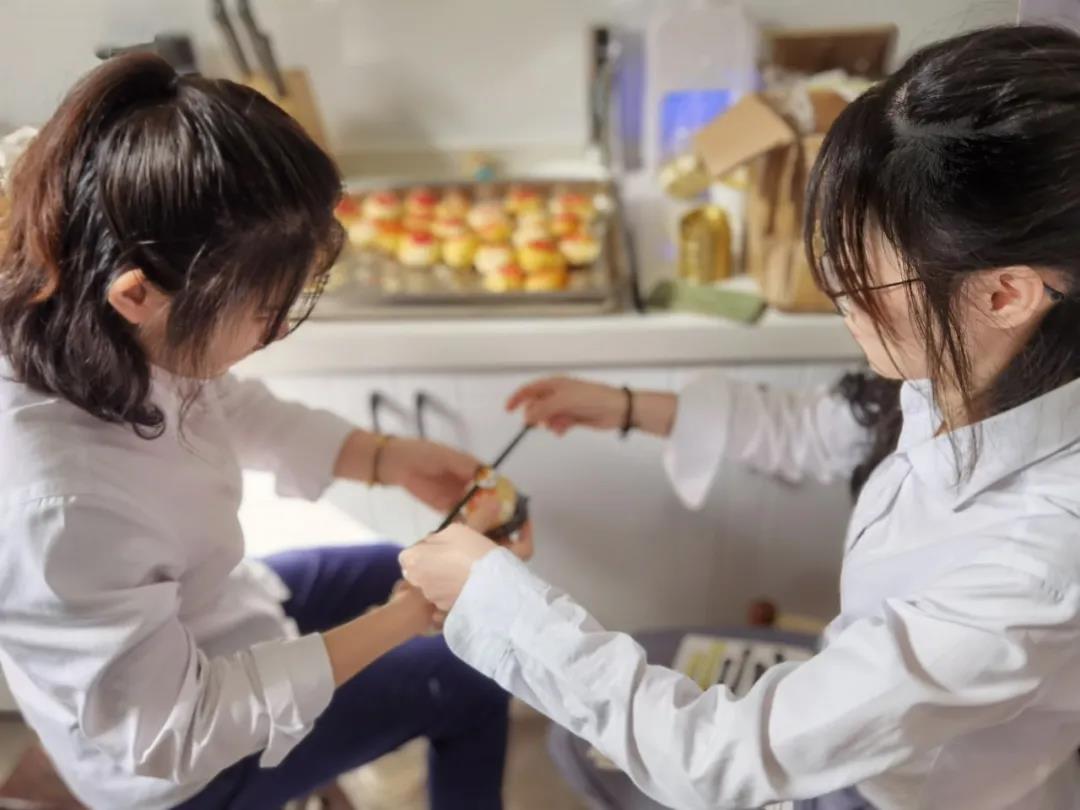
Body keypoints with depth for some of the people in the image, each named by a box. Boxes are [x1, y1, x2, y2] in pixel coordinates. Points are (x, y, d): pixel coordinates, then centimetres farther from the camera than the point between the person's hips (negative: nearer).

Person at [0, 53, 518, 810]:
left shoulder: (97, 333, -22)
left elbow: (234, 410, 1)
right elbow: (175, 734, -29)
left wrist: (388, 458, -8)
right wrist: (398, 620, -25)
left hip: (214, 619, 6)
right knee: (469, 681, 7)